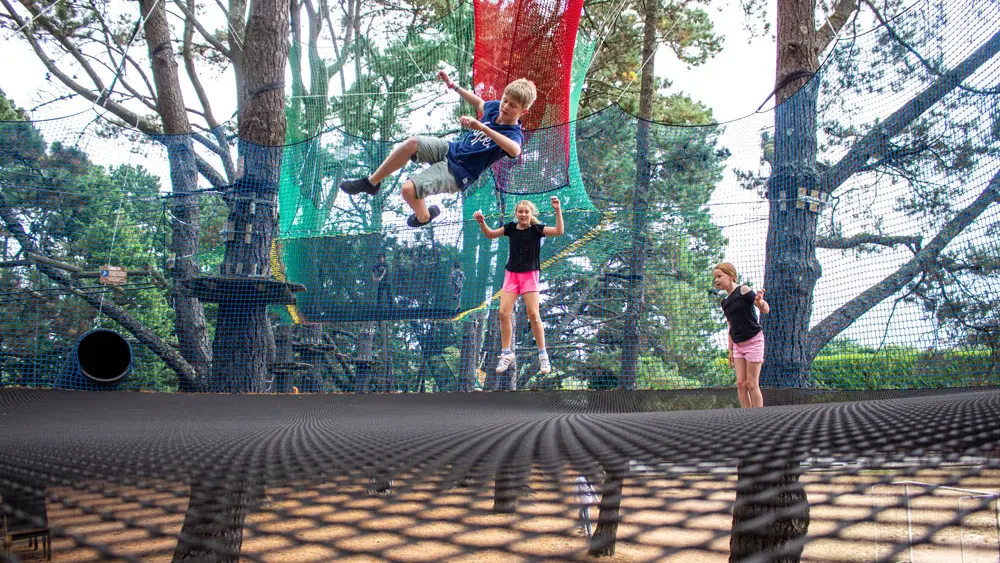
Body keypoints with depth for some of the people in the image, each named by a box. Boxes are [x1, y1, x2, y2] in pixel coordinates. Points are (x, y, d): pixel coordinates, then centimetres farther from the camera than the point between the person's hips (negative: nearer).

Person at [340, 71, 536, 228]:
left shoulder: (514, 134, -21)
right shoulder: (495, 107, 0)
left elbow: (515, 150, -48)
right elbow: (479, 103, 26)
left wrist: (482, 127, -52)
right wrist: (452, 85, 25)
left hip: (457, 174, -7)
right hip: (449, 149, 7)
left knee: (409, 189, -24)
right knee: (412, 143, -23)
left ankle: (424, 216, 13)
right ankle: (371, 182, -5)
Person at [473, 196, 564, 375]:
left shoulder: (536, 229, -7)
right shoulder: (511, 227, 4)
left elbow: (559, 231, -20)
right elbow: (490, 234, 17)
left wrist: (558, 211, -30)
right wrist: (481, 222, 0)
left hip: (530, 274, -4)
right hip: (511, 273, 4)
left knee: (533, 314, -9)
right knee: (504, 313, -4)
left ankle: (543, 355, 3)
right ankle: (506, 354, 10)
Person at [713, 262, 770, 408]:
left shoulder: (743, 291, -11)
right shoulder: (725, 302, 11)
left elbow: (766, 310, -19)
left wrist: (760, 301, -42)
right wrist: (730, 350, 14)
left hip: (753, 341, -7)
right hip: (737, 345, 7)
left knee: (751, 384, -6)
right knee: (740, 383, 1)